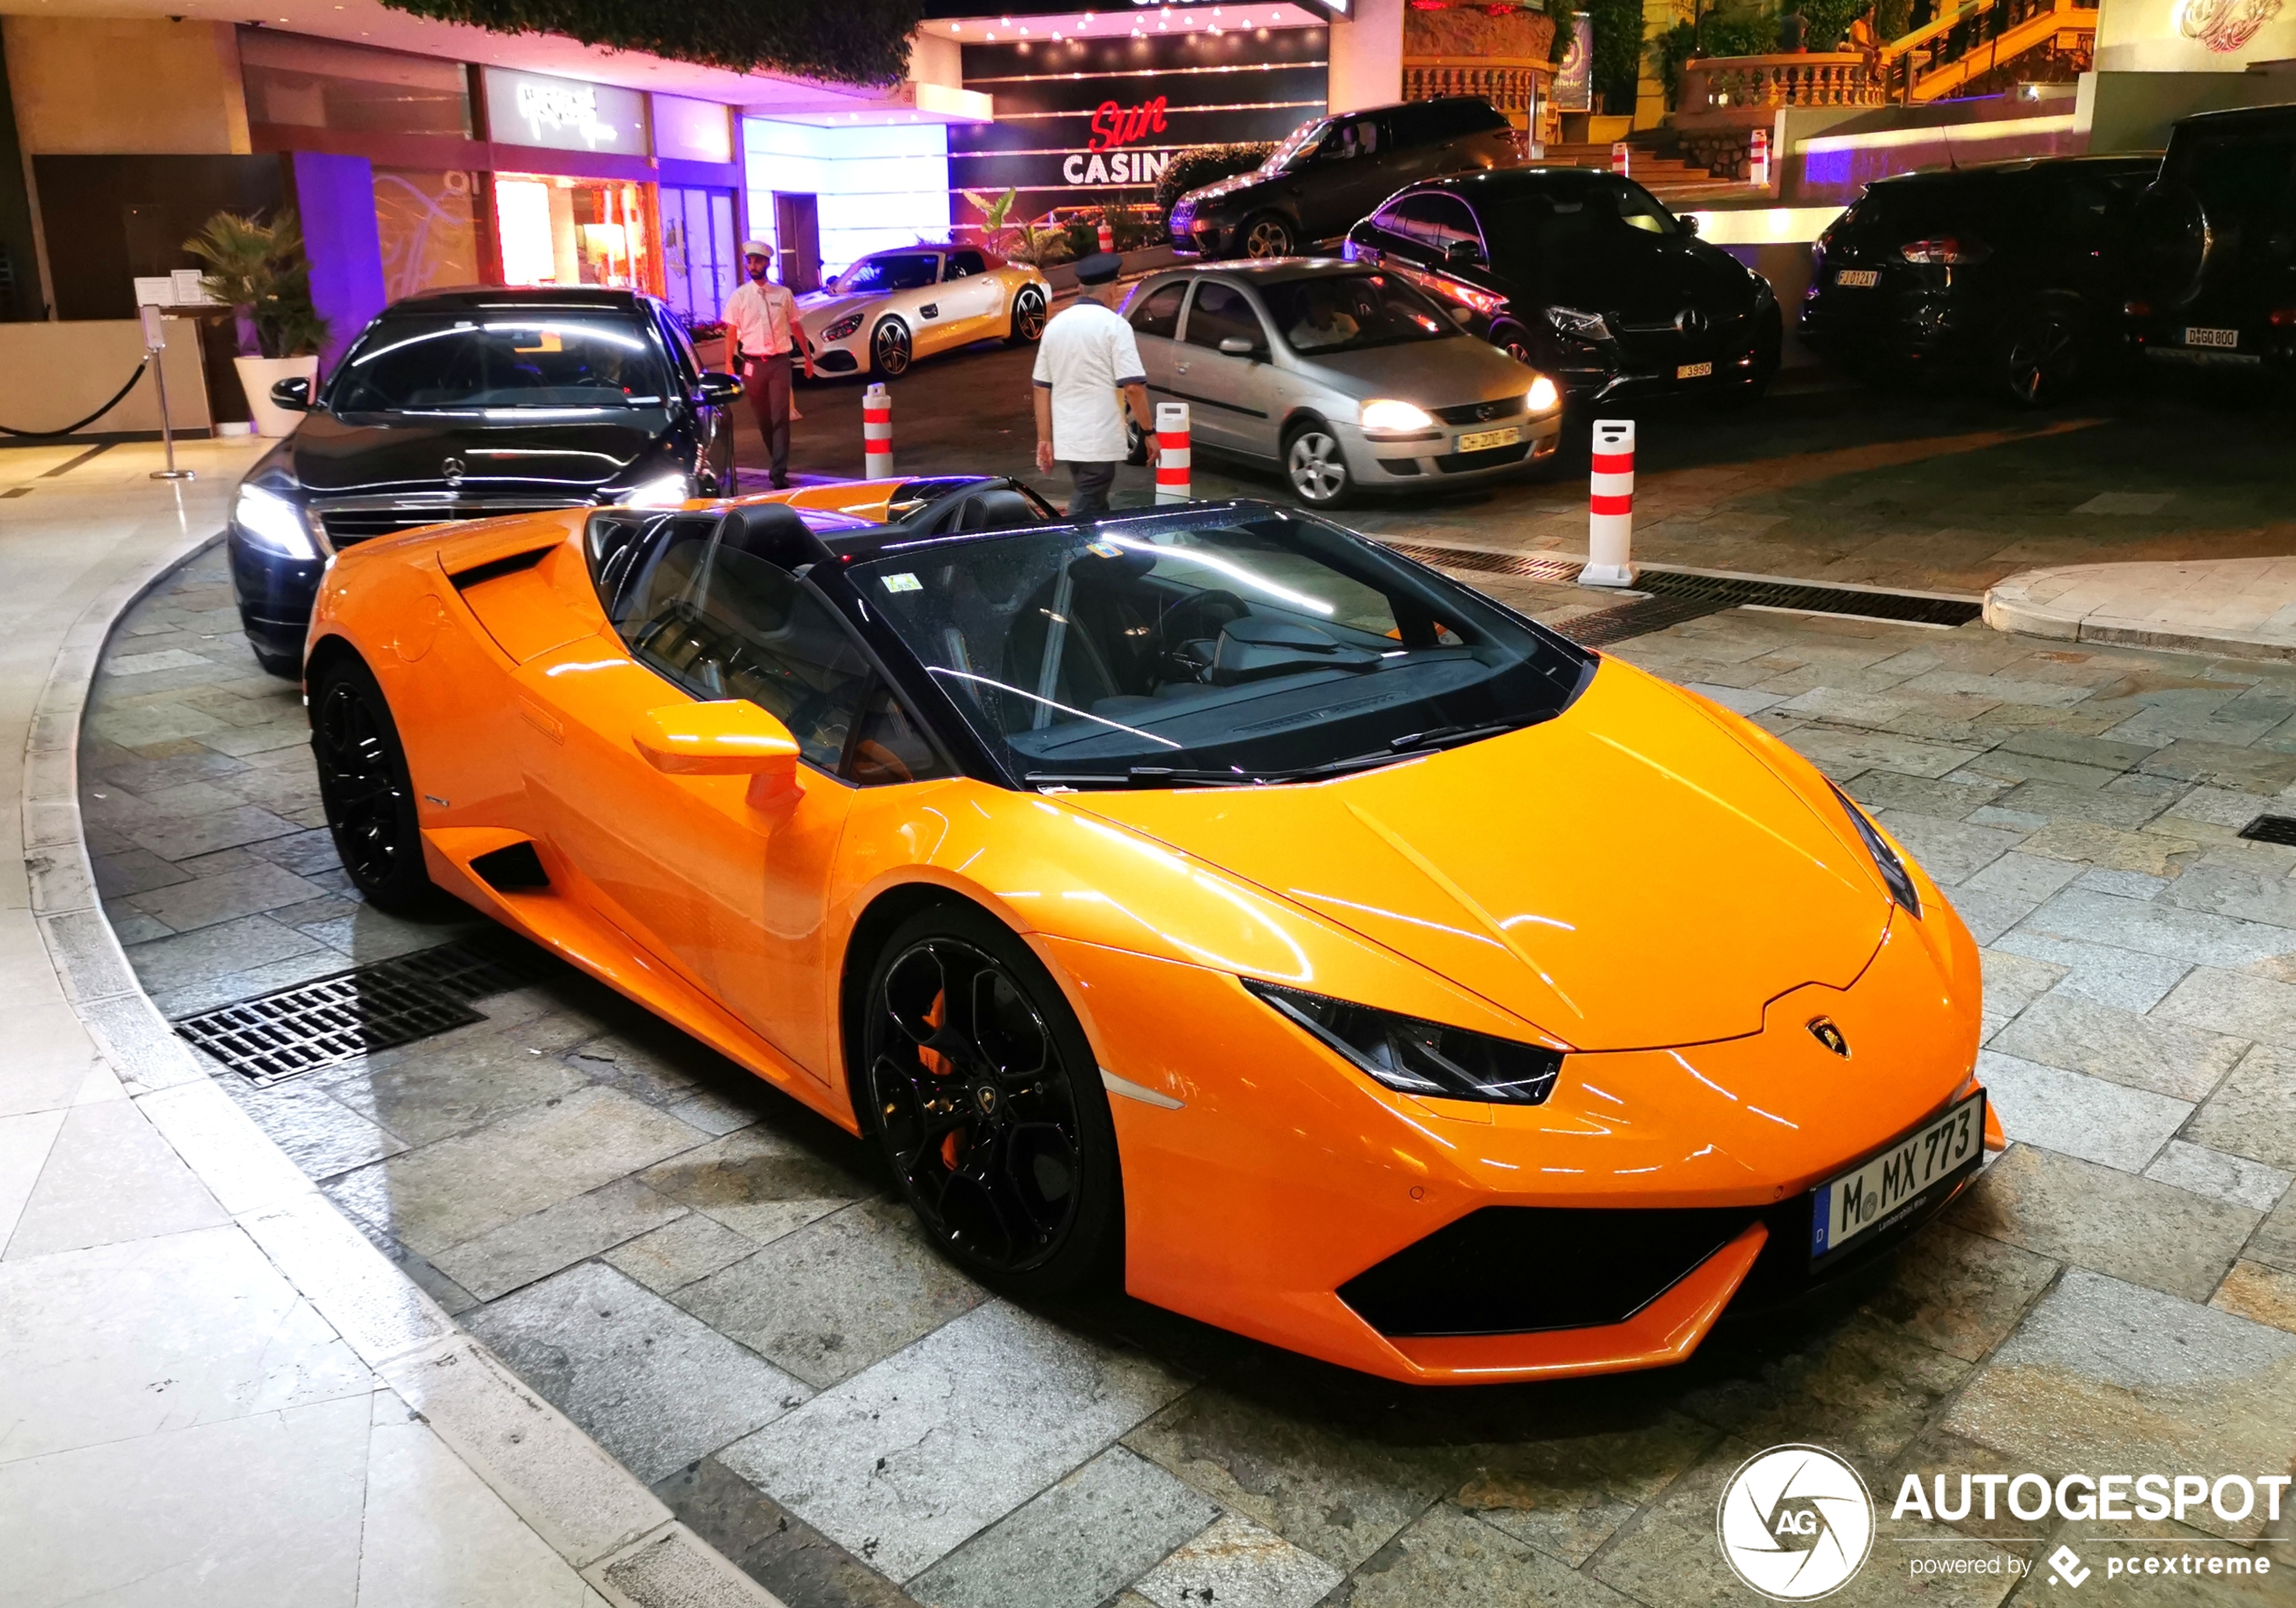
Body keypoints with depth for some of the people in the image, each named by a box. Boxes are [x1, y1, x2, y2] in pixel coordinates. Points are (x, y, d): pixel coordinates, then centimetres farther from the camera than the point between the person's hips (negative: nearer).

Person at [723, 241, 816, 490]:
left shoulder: (783, 294, 3)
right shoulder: (739, 297, 2)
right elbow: (731, 333, 2)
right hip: (752, 364, 1)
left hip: (779, 362, -1)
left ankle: (779, 473, -8)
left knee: (780, 417, -8)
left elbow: (796, 327, 10)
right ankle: (778, 462, 30)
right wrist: (729, 366, -4)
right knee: (763, 418, 12)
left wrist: (808, 357, 12)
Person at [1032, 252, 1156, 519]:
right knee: (1085, 513, -3)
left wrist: (1044, 439, 13)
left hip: (1066, 440, 6)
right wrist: (1149, 430, -5)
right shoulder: (1113, 325, -8)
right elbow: (1133, 387, -15)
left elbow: (1042, 387, 10)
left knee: (1092, 507, 19)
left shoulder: (1055, 325, 9)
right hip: (1100, 442, -6)